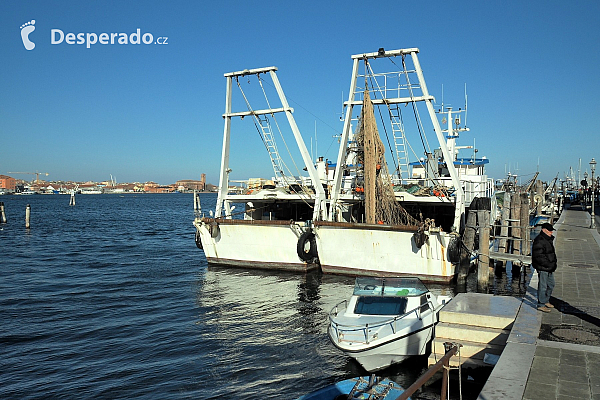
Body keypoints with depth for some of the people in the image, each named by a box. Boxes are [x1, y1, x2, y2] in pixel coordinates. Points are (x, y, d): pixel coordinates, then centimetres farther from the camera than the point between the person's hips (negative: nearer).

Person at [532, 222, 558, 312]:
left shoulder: (548, 239, 13)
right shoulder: (539, 241, -19)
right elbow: (538, 256, -23)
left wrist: (553, 263, 16)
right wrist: (548, 264, -25)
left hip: (549, 268, 10)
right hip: (542, 268, -10)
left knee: (551, 285, 20)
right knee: (543, 286, -3)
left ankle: (546, 301, 35)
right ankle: (541, 305, 7)